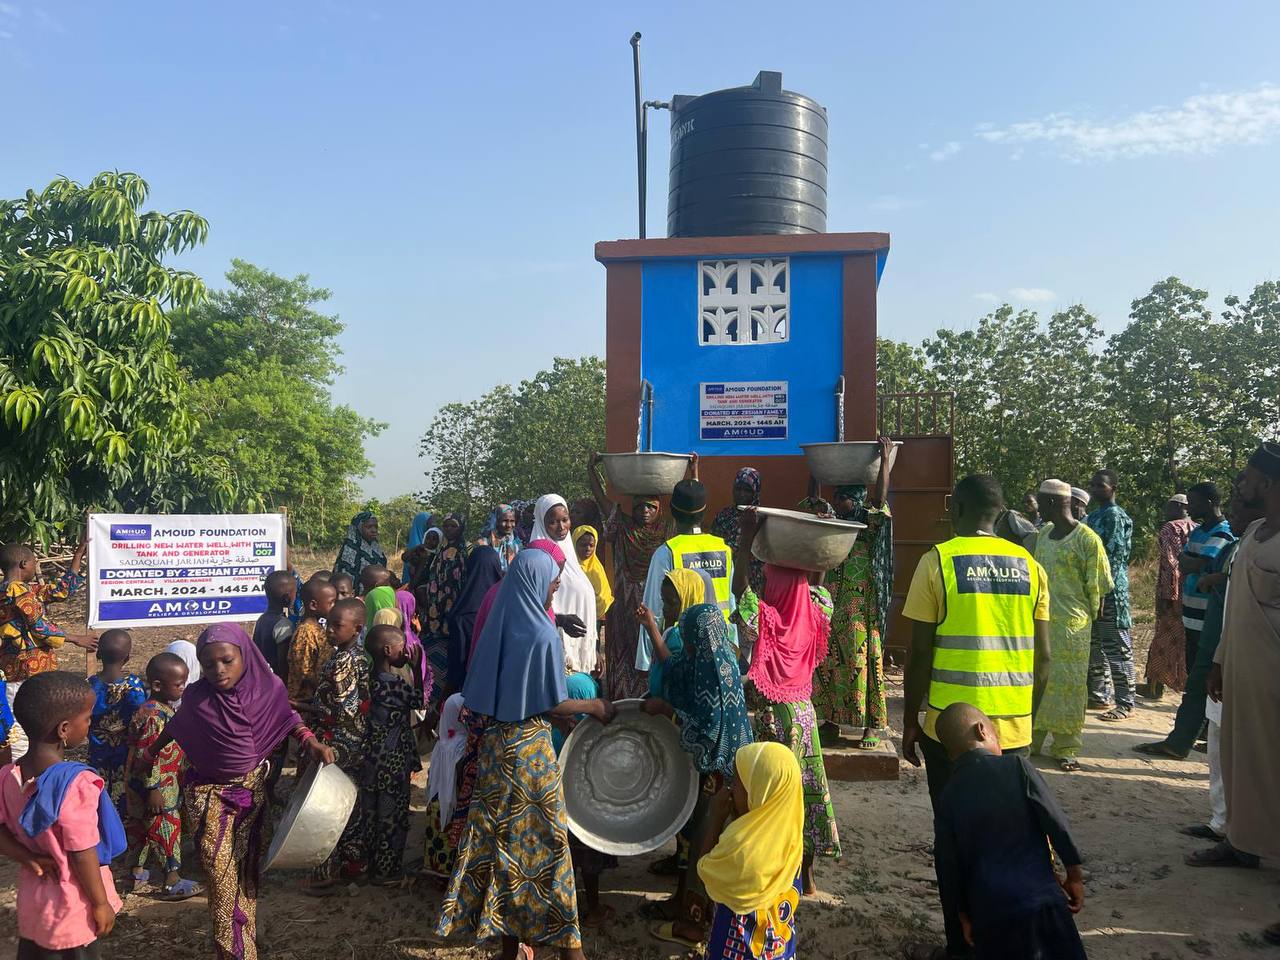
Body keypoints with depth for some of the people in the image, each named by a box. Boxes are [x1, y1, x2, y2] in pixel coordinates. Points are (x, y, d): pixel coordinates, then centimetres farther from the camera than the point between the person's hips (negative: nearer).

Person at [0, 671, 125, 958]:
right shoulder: (76, 783, -28)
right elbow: (82, 855, -22)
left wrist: (31, 859, -8)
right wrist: (101, 903, -12)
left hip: (32, 897, 6)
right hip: (73, 902, -6)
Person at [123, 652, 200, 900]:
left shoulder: (167, 708, 5)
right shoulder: (152, 716, -27)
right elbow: (145, 758, -26)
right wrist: (153, 790, -23)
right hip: (154, 787, -10)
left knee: (141, 828, 21)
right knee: (165, 829, 0)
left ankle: (136, 872, 35)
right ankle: (171, 882, 9)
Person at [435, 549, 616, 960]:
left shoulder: (496, 626, 2)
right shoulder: (543, 634, -18)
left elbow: (478, 692, 7)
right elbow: (554, 704, -15)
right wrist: (594, 706, -2)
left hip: (494, 741, 6)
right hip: (530, 745, -6)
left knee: (501, 832, 14)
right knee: (537, 837, 3)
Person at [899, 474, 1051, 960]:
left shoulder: (938, 561, -8)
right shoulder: (1029, 566, 4)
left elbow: (920, 653, -8)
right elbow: (1042, 657, 7)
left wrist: (909, 721, 2)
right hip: (1014, 727, 4)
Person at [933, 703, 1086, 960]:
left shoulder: (948, 798, 2)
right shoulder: (1017, 767, -6)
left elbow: (948, 867, 5)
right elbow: (1057, 824, -4)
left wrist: (965, 913, 19)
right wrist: (1075, 875, 9)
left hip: (987, 912, 2)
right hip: (1040, 898, -2)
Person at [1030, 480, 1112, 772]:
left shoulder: (1087, 539, -11)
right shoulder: (1043, 533, 9)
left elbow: (1098, 586, -6)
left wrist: (1086, 615, 2)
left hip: (1071, 624, -6)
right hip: (1039, 619, 6)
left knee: (1068, 683, 2)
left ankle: (1066, 747, 13)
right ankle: (1031, 739, 23)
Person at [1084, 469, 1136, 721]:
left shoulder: (1116, 516, -9)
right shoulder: (1092, 517, 16)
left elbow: (1113, 557, -16)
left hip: (1111, 590, -9)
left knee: (1117, 647, -4)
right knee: (1094, 644, 14)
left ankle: (1124, 703, 2)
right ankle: (1099, 694, 24)